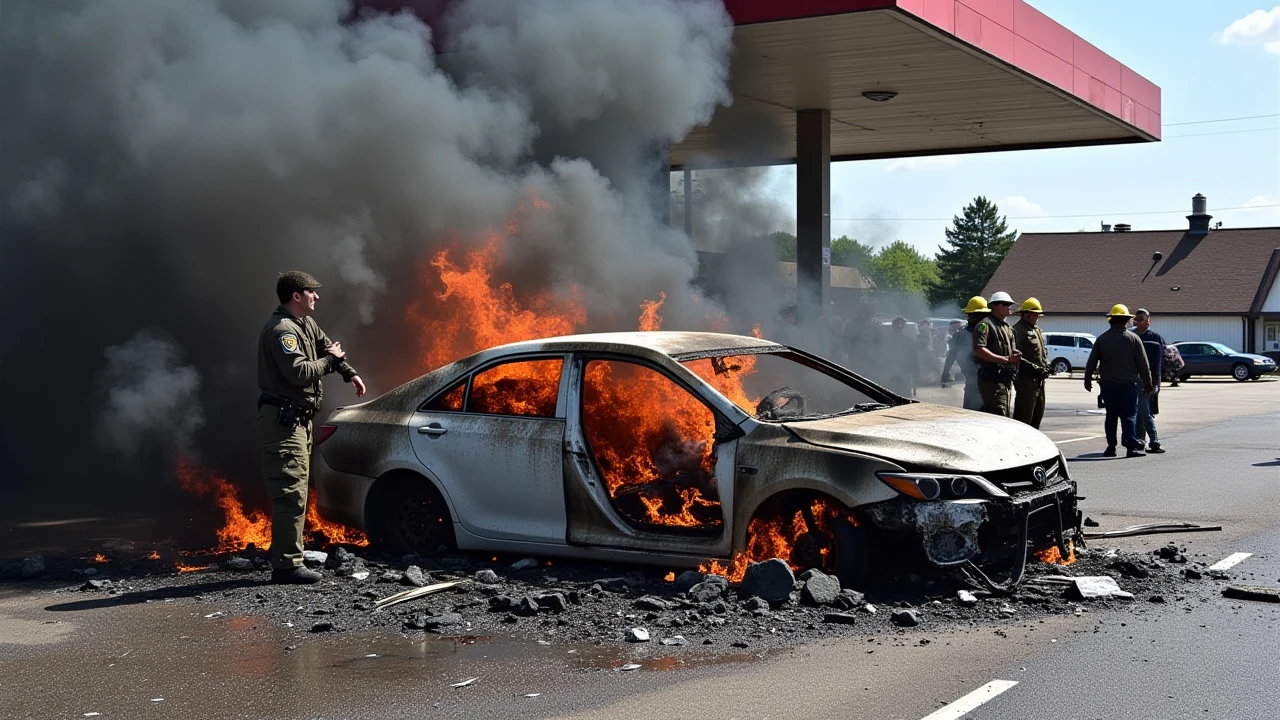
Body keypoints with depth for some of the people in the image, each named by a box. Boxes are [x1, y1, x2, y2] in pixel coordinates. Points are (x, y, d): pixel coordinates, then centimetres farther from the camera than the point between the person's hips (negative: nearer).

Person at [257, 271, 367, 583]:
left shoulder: (305, 323, 14)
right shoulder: (282, 329, -17)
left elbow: (326, 346, 31)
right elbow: (299, 372, -27)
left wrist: (350, 373, 18)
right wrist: (329, 359, -11)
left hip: (298, 419, 11)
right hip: (283, 420, -11)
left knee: (294, 493, 13)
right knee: (291, 494, -12)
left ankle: (286, 560, 19)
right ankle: (287, 565, -11)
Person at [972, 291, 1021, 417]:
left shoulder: (1007, 328, 23)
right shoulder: (985, 325, -7)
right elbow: (978, 351, -21)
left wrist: (1015, 357, 4)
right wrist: (1006, 359, -22)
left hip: (1007, 381, 10)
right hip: (992, 380, -10)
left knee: (1005, 416, 12)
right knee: (998, 416, -17)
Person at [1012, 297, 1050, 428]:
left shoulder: (1037, 330, 20)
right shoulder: (1017, 330, -11)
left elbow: (1044, 350, 29)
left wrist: (1046, 366, 9)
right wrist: (1034, 368, -21)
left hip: (1039, 379, 10)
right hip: (1026, 379, -10)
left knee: (1038, 414, 16)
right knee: (1023, 416, -11)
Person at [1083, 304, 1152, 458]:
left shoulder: (1101, 339, 2)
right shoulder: (1133, 338, -5)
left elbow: (1091, 362, 4)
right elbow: (1143, 364, -3)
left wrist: (1088, 380, 15)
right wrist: (1147, 383, 5)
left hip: (1107, 384, 3)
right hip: (1128, 384, -3)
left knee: (1111, 416, 10)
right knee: (1129, 416, -2)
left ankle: (1111, 447, 12)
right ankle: (1132, 447, -9)